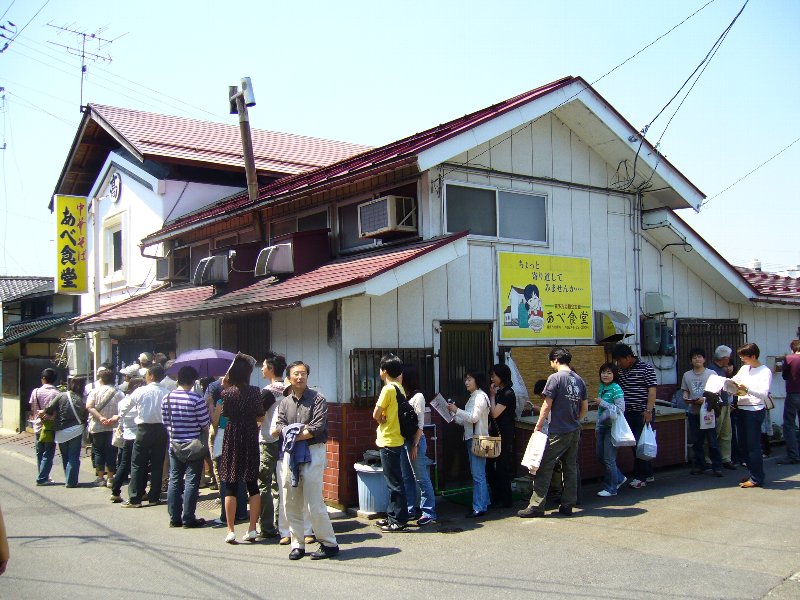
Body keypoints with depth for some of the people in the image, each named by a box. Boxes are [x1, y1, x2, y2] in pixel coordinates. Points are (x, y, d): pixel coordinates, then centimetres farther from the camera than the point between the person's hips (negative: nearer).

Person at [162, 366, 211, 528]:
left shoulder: (167, 398, 0)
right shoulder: (196, 399, -15)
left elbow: (166, 422, 7)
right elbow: (205, 424, -11)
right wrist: (204, 440, 8)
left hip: (174, 445, 5)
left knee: (174, 480, 11)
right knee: (191, 481, 1)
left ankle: (174, 518, 15)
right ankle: (188, 519, 4)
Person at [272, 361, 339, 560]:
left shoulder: (317, 399, -1)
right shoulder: (284, 402, 14)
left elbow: (318, 427, -11)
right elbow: (279, 426, 3)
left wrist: (294, 436, -12)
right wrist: (303, 430, -14)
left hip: (312, 452, -5)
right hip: (290, 454, 5)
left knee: (314, 502, -7)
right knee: (291, 503, 7)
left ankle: (329, 544, 5)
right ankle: (297, 544, 18)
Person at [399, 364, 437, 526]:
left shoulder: (418, 396, -9)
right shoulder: (404, 396, 12)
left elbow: (420, 424, -12)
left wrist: (415, 445, -15)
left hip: (415, 440, -8)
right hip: (404, 440, 8)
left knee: (421, 478, -3)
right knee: (407, 478, 12)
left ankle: (429, 513, 2)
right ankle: (411, 510, 21)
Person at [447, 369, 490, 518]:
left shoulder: (480, 396, -10)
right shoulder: (473, 397, 19)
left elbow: (473, 417, -20)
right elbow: (464, 421, 18)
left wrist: (457, 410, -14)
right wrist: (453, 414, 8)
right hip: (471, 438, 10)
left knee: (478, 474, -8)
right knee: (479, 473, 15)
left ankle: (479, 508, -6)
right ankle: (484, 503, 23)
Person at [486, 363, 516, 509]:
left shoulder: (507, 393, -14)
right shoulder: (499, 392, 14)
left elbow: (494, 413, -17)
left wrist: (492, 396, -10)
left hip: (504, 436, -9)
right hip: (496, 434, 9)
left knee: (502, 468, -1)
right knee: (489, 465, 11)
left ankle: (505, 500, 9)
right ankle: (497, 496, 21)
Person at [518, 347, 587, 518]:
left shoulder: (555, 378, -11)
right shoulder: (579, 380, 10)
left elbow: (547, 406, -12)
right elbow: (584, 408, 14)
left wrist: (539, 425, -2)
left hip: (557, 432, -7)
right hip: (575, 432, 7)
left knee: (544, 468, -3)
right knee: (571, 468, 11)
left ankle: (536, 505, -2)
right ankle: (567, 505, 15)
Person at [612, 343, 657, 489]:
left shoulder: (646, 368, -9)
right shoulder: (620, 370, 9)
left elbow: (652, 390, -12)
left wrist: (648, 410, -19)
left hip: (643, 413, -7)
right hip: (628, 414, 7)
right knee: (635, 446, 10)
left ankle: (640, 477, 3)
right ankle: (649, 475, 22)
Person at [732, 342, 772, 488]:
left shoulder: (765, 371, -8)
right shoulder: (744, 368, 13)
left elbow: (764, 394, -18)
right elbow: (734, 381, 26)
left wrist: (747, 390, -30)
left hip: (755, 410, -8)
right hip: (741, 409, 8)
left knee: (753, 445, -5)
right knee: (743, 444, 11)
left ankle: (756, 479, 1)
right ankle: (753, 474, 22)